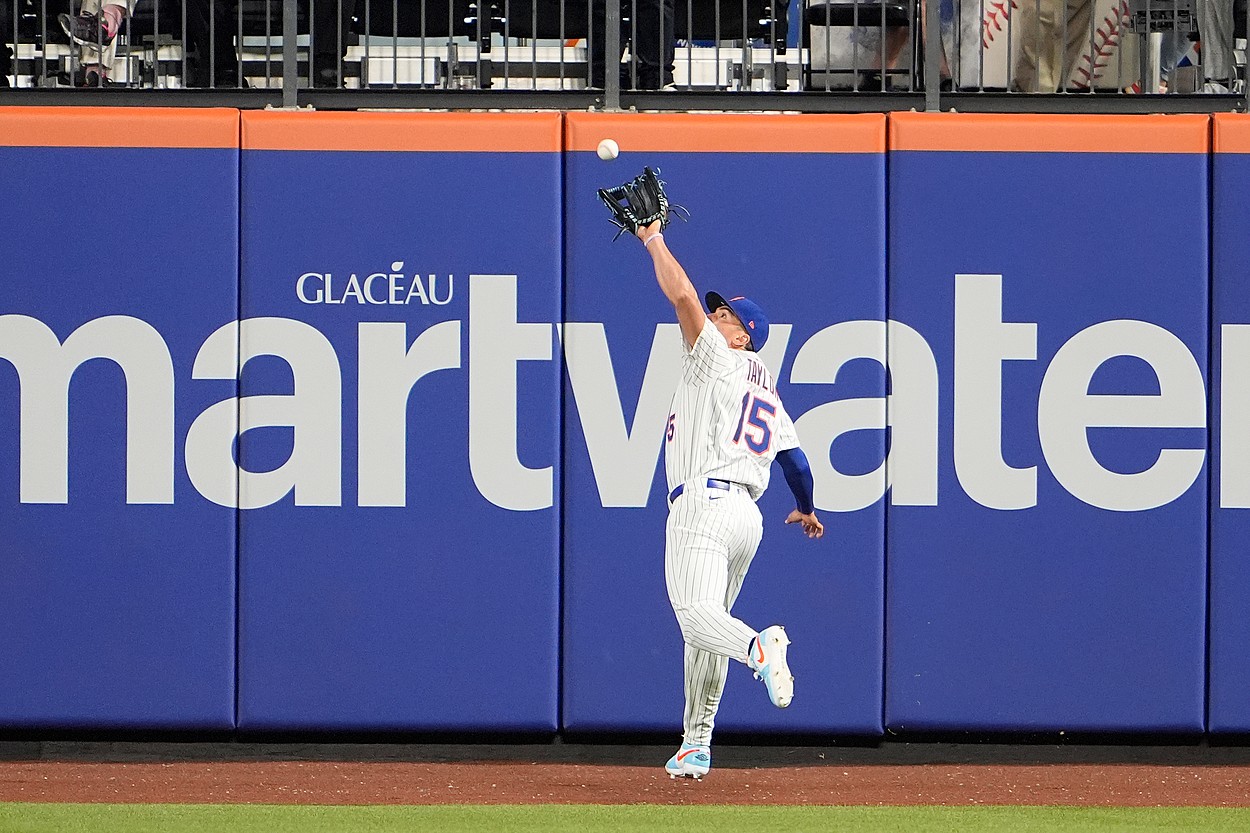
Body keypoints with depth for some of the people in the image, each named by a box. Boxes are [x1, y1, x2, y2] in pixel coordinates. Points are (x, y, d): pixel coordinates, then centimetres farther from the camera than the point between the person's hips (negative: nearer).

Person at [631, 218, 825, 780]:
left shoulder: (716, 356, 1)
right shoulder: (766, 391, 23)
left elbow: (683, 296, -10)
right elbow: (795, 459, 23)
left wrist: (653, 239, 1)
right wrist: (806, 509, 40)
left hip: (704, 502, -8)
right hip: (746, 516, 8)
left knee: (696, 614, -23)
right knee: (703, 629, 14)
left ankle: (758, 647, -50)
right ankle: (695, 747, 17)